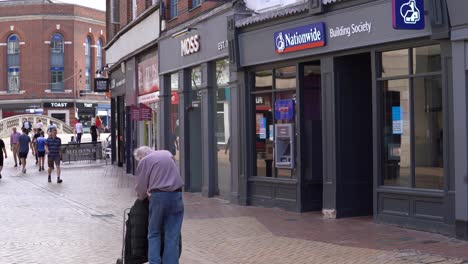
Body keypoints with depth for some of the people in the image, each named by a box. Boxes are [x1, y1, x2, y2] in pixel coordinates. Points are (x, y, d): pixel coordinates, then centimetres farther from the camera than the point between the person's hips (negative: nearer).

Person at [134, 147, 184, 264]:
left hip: (159, 197, -3)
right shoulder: (167, 154, 17)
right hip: (176, 195, 4)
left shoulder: (144, 161, 3)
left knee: (154, 234, 10)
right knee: (173, 236, 5)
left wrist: (142, 196, 25)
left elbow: (141, 187, 4)